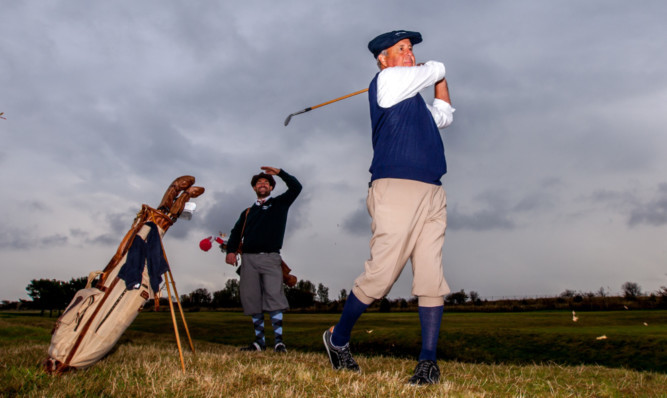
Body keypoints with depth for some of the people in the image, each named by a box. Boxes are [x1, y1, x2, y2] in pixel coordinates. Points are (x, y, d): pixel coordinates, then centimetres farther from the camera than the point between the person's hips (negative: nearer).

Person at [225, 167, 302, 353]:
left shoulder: (280, 203, 16)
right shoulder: (248, 212, 24)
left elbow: (296, 187, 3)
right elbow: (236, 232, 19)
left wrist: (279, 172, 0)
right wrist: (231, 250, 3)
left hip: (270, 258, -3)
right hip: (249, 258, 4)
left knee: (274, 298, -14)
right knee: (252, 301, 0)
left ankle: (279, 341, -14)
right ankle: (259, 341, 7)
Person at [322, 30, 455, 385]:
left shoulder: (414, 99, 28)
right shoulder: (387, 80, 3)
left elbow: (444, 116, 42)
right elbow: (437, 69, 8)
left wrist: (438, 79, 40)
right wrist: (432, 70, 31)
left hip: (432, 195, 8)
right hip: (396, 188, -8)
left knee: (432, 279, -1)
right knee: (380, 275, -9)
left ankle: (428, 361, 4)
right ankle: (338, 338, 13)